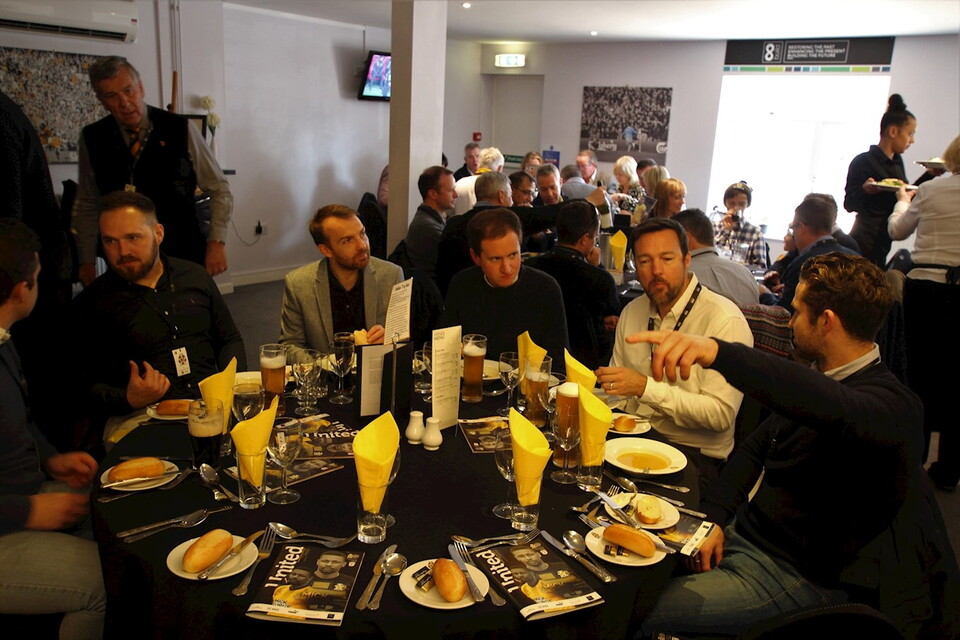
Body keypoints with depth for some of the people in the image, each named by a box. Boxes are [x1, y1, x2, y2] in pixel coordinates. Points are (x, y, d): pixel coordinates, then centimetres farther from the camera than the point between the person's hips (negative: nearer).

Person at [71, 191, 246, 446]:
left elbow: (230, 340, 22)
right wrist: (128, 400, -17)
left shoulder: (195, 276, 14)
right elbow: (84, 386, 3)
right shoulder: (91, 303, 4)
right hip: (139, 417, -3)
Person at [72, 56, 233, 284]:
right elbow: (87, 205, 11)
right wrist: (86, 262, 9)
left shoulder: (179, 129, -4)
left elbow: (219, 190, 0)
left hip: (183, 256, -1)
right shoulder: (92, 138, 2)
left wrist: (217, 243, -9)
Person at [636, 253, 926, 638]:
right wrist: (713, 518, -4)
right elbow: (753, 449, 12)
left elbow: (833, 407, -45)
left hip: (797, 575, -8)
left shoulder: (892, 404, -21)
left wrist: (718, 352, -59)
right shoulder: (818, 378, 9)